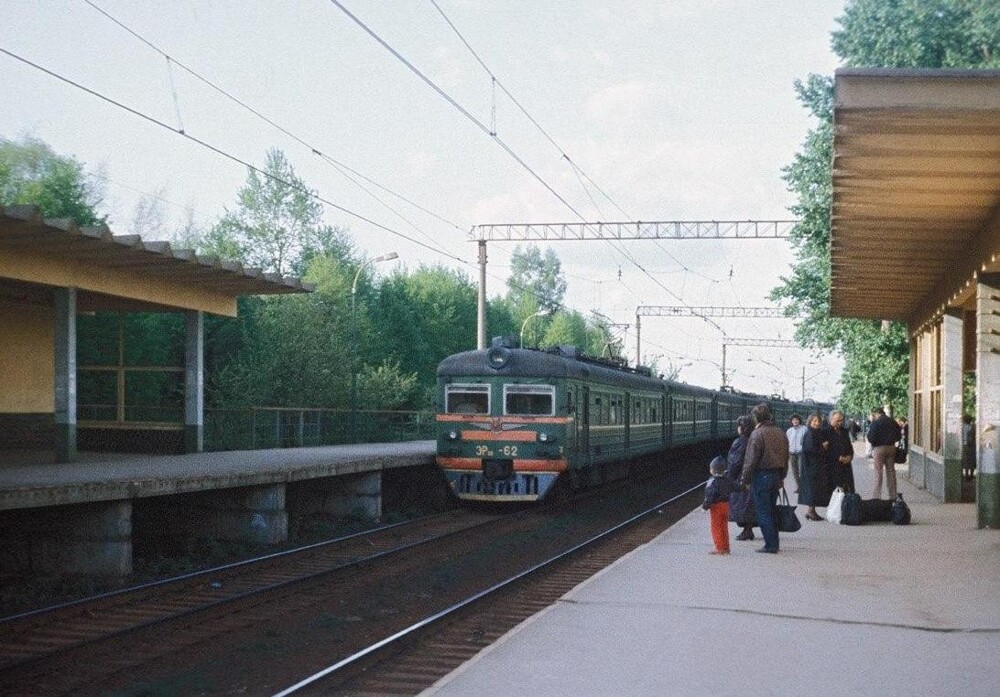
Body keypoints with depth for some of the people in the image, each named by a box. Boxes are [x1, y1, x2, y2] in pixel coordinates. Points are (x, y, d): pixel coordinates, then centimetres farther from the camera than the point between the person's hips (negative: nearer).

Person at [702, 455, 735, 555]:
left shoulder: (713, 481, -18)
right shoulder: (727, 480, 6)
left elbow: (710, 495, -20)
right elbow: (730, 492, 15)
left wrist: (705, 506, -13)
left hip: (716, 506, -8)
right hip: (726, 505, 8)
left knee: (716, 528, 0)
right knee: (724, 527, 15)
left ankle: (720, 548, -1)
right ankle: (725, 547, 19)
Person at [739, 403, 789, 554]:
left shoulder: (757, 434, -15)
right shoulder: (780, 433, 8)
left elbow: (751, 460, -15)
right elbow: (785, 458, 15)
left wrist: (745, 479, -7)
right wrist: (781, 477, 22)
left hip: (761, 476, -7)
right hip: (776, 476, 7)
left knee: (763, 512, -1)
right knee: (772, 510, 17)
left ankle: (771, 545, -2)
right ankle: (775, 543, 21)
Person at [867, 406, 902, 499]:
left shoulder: (876, 423, -12)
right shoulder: (893, 422, 5)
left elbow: (871, 438, -15)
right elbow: (898, 436, 10)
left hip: (879, 448, -5)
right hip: (891, 447, 5)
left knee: (878, 472, -1)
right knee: (891, 471, 11)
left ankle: (876, 496, -4)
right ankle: (893, 496, 14)